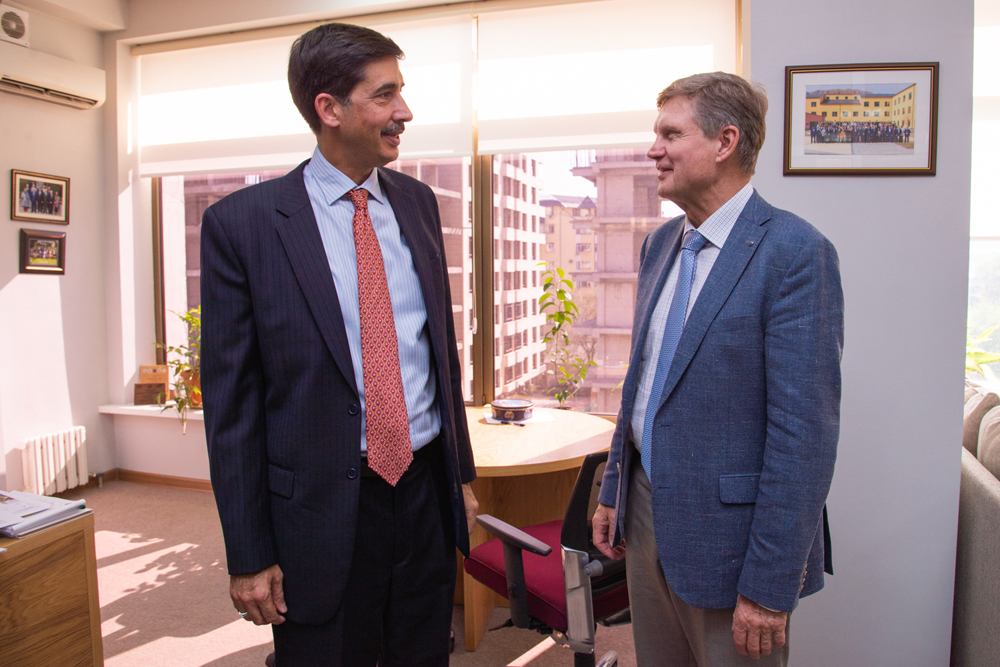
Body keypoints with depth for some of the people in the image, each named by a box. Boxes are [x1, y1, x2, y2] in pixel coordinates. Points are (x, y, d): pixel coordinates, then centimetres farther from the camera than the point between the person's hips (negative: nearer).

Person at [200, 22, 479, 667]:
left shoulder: (417, 202, 5)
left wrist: (462, 473, 12)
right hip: (323, 510, -4)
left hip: (428, 492, 5)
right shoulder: (242, 223, -10)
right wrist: (248, 555, -5)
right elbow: (230, 401, -7)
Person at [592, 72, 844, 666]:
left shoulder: (795, 252, -17)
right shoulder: (661, 243, 7)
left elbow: (805, 432, -19)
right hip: (647, 515, 7)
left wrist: (770, 588, -18)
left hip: (727, 535, -6)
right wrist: (614, 491, 14)